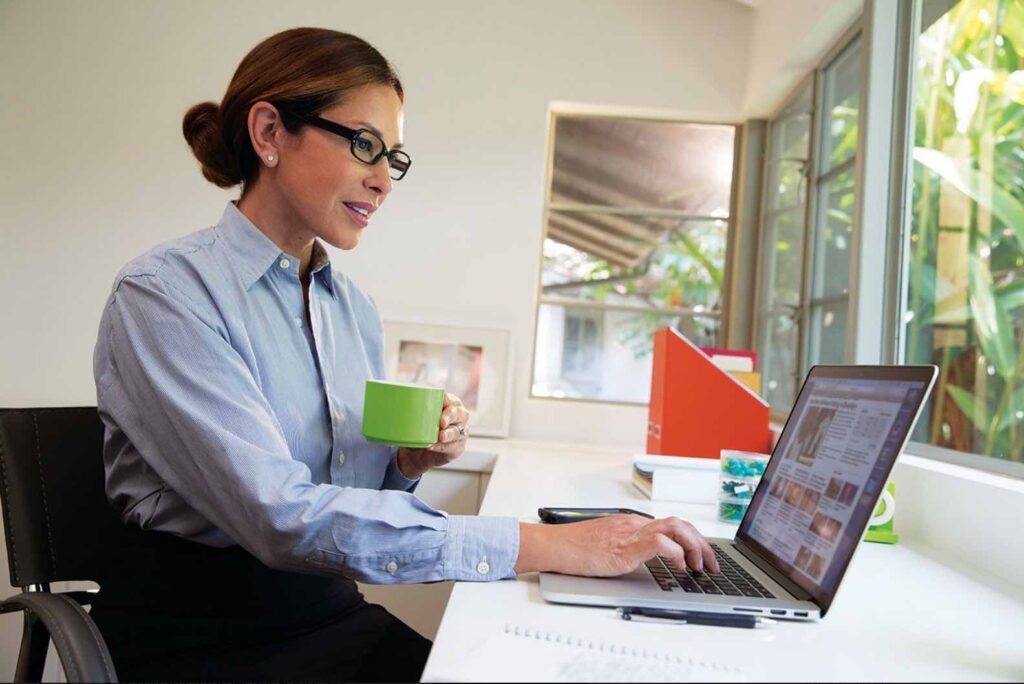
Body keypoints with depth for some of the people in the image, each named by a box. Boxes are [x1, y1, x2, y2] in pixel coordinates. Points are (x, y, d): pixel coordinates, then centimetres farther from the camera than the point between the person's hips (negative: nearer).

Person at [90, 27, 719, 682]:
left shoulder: (355, 307, 5)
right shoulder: (163, 294, -15)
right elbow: (280, 515, -25)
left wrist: (410, 462, -9)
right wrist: (543, 544, -28)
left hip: (332, 614, 5)